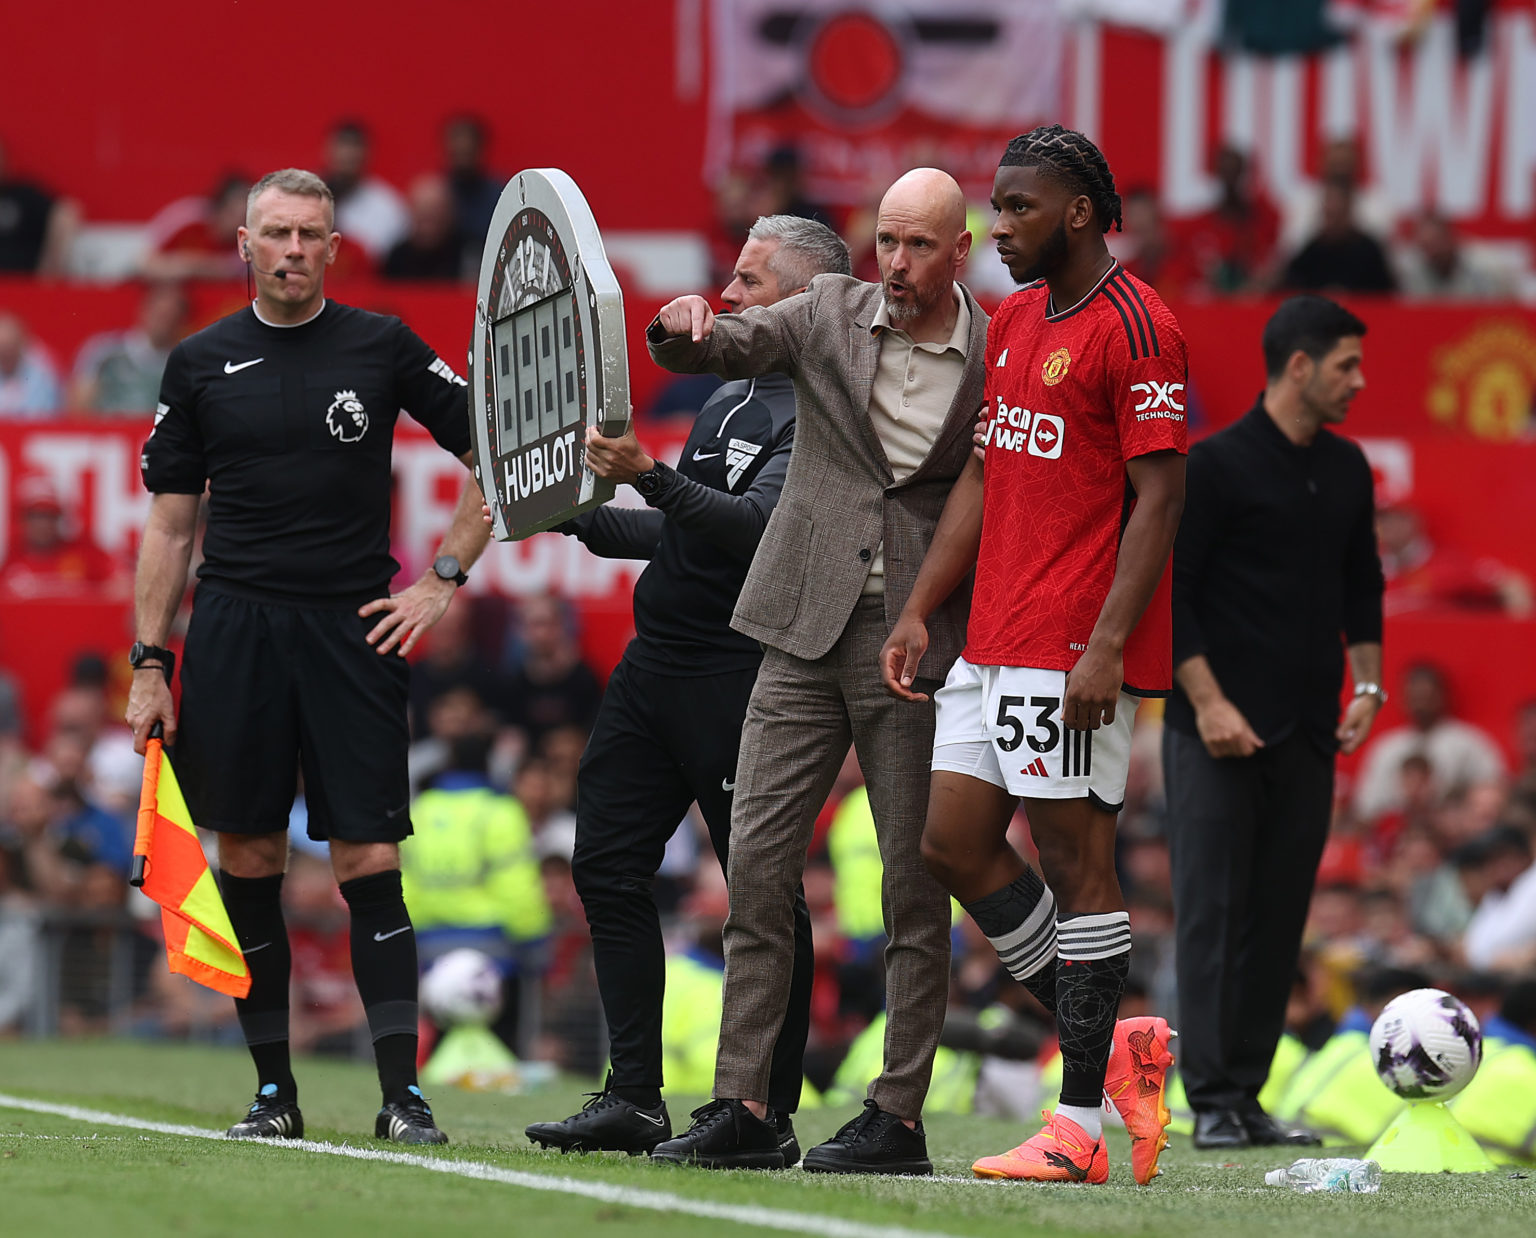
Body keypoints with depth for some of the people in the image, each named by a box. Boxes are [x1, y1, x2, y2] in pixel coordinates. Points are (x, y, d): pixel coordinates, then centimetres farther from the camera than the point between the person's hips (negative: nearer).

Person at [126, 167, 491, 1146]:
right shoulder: (201, 364, 7)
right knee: (248, 862, 3)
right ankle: (274, 1091, 11)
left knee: (370, 863, -7)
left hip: (353, 626, -2)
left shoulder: (383, 348, 4)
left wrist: (443, 579, 3)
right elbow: (170, 525, 10)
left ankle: (402, 1093, -7)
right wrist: (149, 665, 4)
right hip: (234, 627, 2)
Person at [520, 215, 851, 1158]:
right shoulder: (728, 401, 20)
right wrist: (577, 513, 17)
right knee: (609, 866, 6)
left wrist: (653, 477, -36)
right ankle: (635, 1099, 10)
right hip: (656, 663, 10)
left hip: (744, 675, -10)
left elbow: (760, 523, -25)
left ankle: (769, 1117, -2)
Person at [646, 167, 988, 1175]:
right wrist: (684, 326, -25)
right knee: (758, 865, -1)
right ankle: (744, 1108, 2)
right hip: (808, 634, 3)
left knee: (914, 885, 1)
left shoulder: (998, 356, 0)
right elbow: (727, 344, -2)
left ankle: (900, 1115, 7)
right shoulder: (830, 314, 6)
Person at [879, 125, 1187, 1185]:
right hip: (994, 643, 9)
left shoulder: (1136, 330, -11)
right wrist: (919, 612, 16)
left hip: (1075, 651, -9)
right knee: (955, 844, 7)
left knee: (1077, 860, -5)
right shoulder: (1014, 322, 17)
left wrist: (1108, 647, -21)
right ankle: (1111, 1049, 17)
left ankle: (1079, 1128, -1)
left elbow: (1160, 499, -15)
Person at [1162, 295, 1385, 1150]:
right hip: (1221, 731, -6)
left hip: (1307, 735, 6)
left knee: (1278, 919, 5)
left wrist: (1367, 685, 8)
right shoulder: (1218, 464, -9)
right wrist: (1208, 703, -16)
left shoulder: (1347, 471, 12)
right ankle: (1213, 1103, -6)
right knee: (1213, 912, -7)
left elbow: (1362, 584, 21)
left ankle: (1247, 1096, 10)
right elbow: (1166, 589, -10)